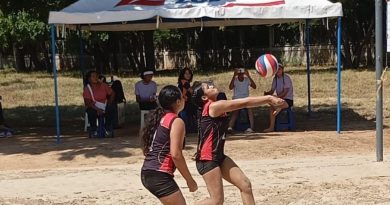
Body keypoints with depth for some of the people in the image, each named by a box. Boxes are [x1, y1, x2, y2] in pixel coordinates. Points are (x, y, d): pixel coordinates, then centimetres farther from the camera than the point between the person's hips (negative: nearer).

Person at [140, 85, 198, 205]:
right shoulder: (176, 122, -9)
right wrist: (190, 180, -9)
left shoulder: (159, 118, 16)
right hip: (159, 175, -9)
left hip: (147, 173, 9)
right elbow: (176, 154, -17)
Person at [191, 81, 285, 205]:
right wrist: (268, 98, -14)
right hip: (207, 159, -10)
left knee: (246, 185, 4)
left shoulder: (217, 107, 14)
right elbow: (244, 103, -18)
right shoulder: (214, 106, -17)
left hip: (218, 156, 10)